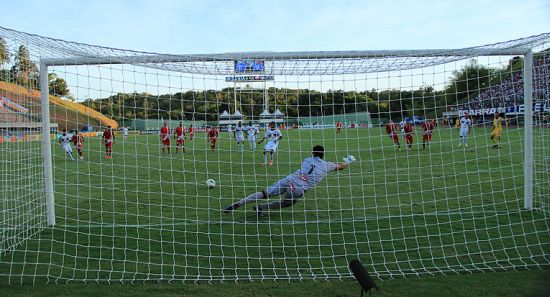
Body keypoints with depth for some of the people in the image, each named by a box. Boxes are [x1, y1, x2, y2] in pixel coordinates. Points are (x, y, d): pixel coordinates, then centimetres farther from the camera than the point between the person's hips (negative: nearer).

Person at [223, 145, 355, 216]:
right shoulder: (326, 165, 12)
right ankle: (260, 207, 12)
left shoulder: (307, 159, 21)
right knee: (286, 203, 25)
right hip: (298, 190, -2)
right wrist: (348, 161, 52)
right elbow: (340, 166, 29)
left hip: (288, 180, 3)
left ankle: (238, 203, -9)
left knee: (264, 193, 4)